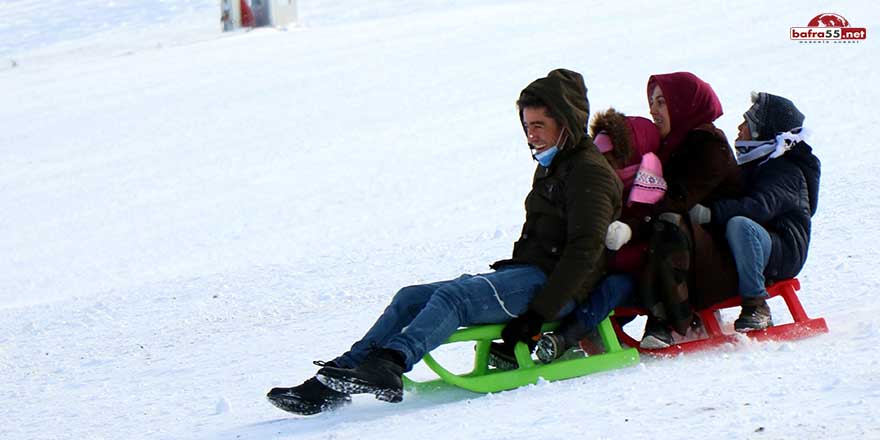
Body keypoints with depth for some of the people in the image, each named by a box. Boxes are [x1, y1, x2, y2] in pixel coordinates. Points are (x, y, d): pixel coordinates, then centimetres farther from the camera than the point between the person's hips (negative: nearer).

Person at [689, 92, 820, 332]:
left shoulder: (786, 171, -13)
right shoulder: (752, 165, 18)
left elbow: (761, 206, -30)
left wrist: (711, 212, -41)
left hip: (784, 253, -9)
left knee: (740, 224, -38)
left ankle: (756, 306, -32)